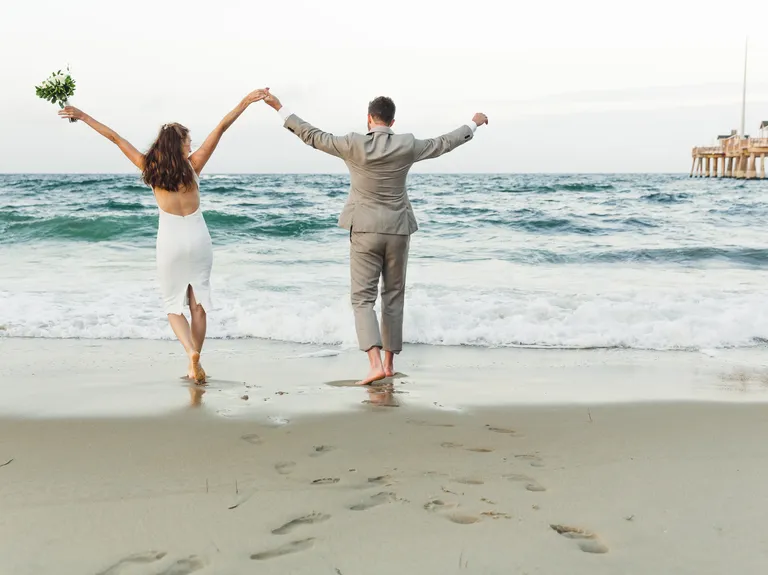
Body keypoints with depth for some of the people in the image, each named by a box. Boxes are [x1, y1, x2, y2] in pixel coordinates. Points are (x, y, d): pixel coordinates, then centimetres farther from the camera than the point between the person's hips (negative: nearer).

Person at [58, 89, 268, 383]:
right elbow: (221, 128, -9)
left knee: (173, 305, 10)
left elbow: (115, 137, -1)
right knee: (198, 303, 10)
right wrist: (245, 102, -9)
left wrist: (82, 116, 4)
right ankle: (195, 362, 13)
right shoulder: (193, 165, -8)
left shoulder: (150, 168, -6)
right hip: (198, 237, 0)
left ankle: (191, 352, -14)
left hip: (170, 240, 0)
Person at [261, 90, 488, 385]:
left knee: (363, 299, 0)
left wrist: (280, 108, 10)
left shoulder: (353, 144, -9)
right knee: (393, 297, 14)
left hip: (365, 231, -2)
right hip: (398, 231, 2)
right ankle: (389, 362, 20)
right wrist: (474, 123, 25)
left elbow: (312, 136, -1)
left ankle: (376, 363, -17)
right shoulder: (407, 146, -4)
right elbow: (444, 143, 9)